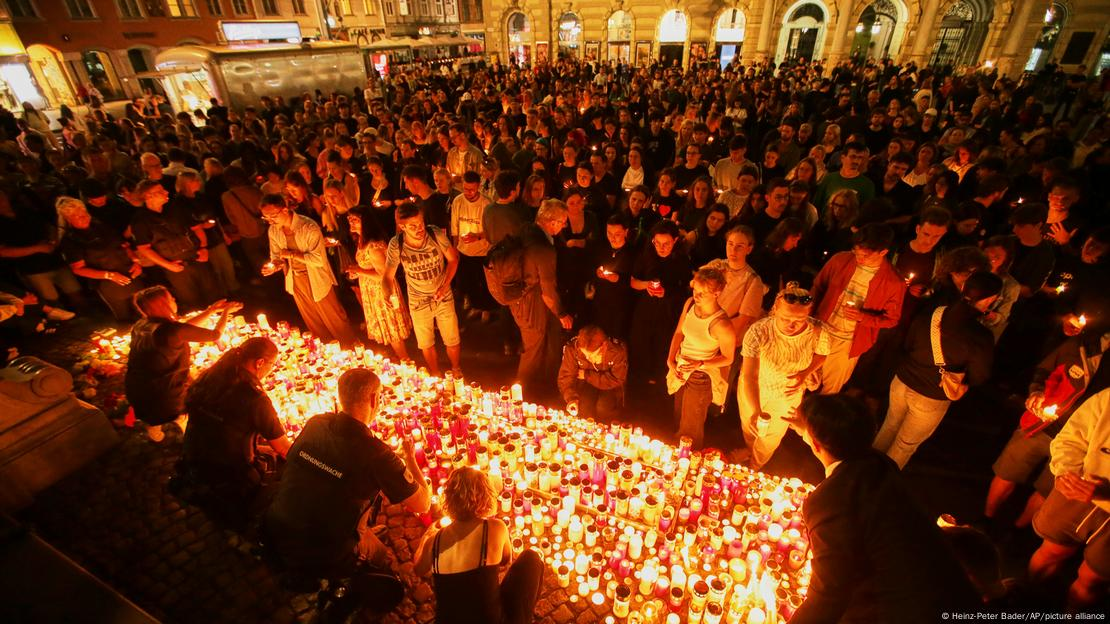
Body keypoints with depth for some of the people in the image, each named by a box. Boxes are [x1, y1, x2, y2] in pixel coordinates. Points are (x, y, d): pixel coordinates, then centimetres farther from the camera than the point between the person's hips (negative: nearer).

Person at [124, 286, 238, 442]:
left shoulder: (140, 325, -2)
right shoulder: (172, 330, -25)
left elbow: (185, 327, 7)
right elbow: (216, 335, -16)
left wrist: (212, 310, 12)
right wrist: (226, 311, -1)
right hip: (164, 399, -7)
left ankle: (153, 427, 39)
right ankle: (183, 422, 25)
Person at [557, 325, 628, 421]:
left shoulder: (618, 351, -31)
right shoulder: (572, 348, -26)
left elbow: (616, 380, -23)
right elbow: (566, 376, -18)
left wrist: (586, 375, -23)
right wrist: (572, 398, -36)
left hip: (611, 386, -1)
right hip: (585, 383, 1)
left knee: (603, 408, -25)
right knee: (583, 406, -24)